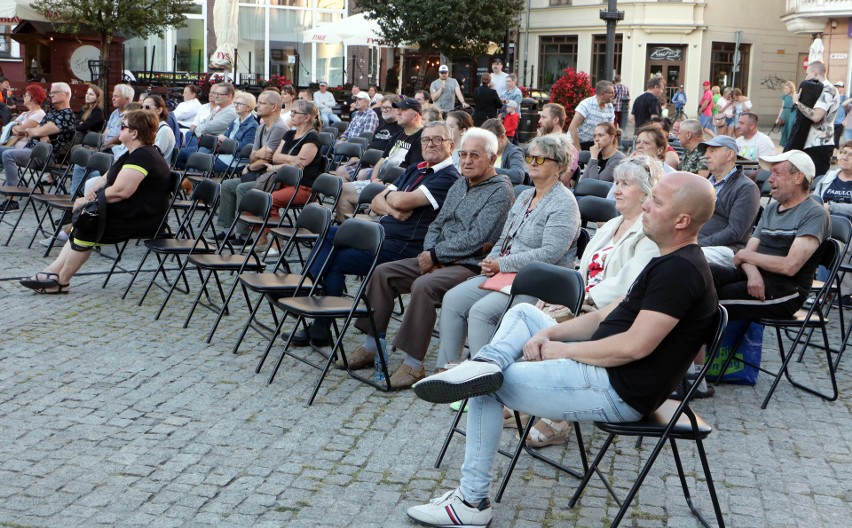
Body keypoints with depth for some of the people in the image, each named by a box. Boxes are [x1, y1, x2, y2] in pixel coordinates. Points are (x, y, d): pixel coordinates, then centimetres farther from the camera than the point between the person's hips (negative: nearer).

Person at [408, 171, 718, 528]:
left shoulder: (680, 270, -21)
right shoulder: (672, 262, 13)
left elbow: (634, 346, -27)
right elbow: (607, 317, 14)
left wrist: (563, 350, -14)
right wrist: (551, 332, 1)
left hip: (618, 391, -10)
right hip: (606, 369, 10)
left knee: (487, 388, -3)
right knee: (523, 313, 15)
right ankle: (487, 363, -13)